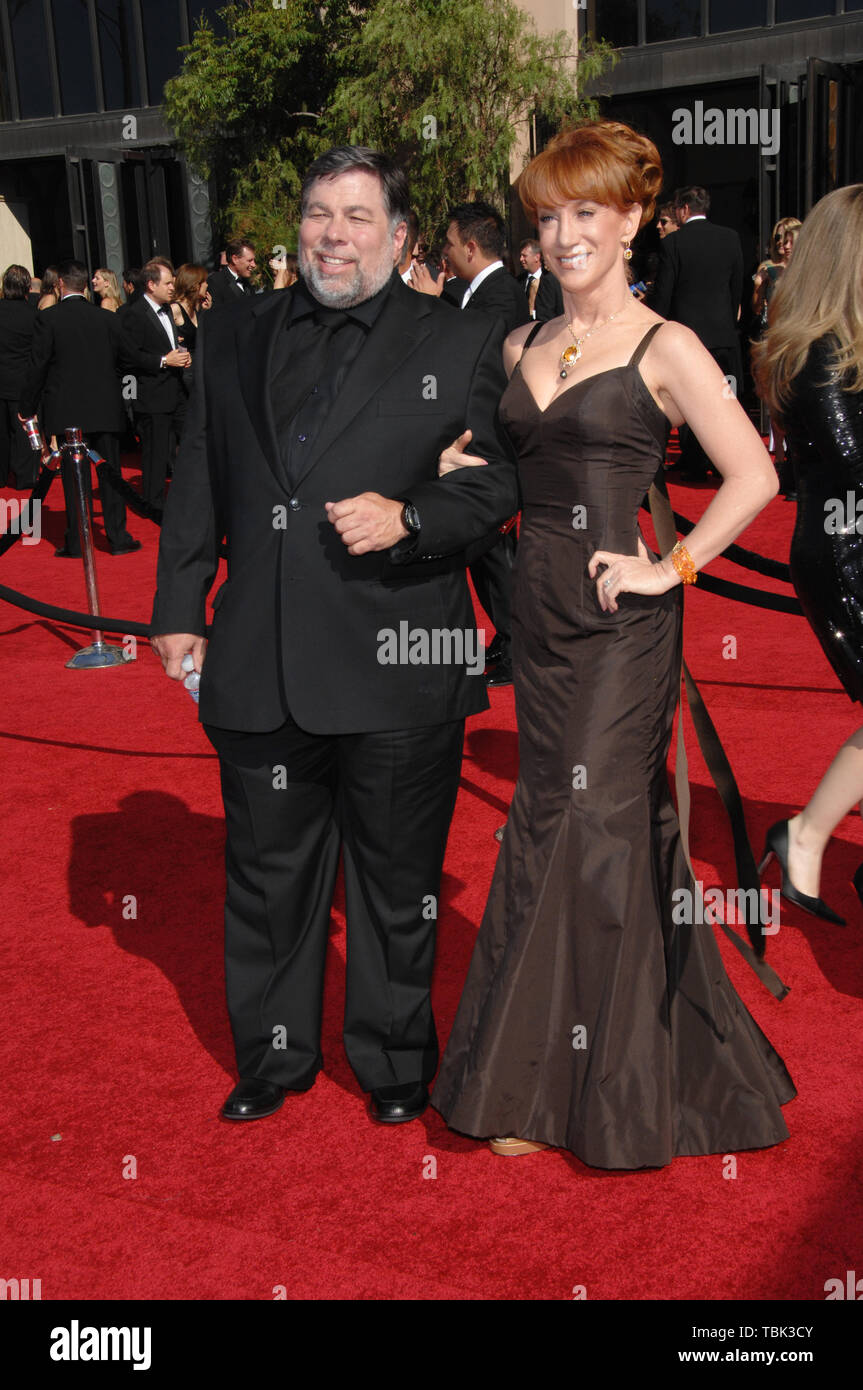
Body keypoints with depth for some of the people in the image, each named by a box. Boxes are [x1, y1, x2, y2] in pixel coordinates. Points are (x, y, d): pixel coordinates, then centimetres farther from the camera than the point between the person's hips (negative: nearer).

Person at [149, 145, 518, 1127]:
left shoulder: (460, 346, 3)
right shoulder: (233, 339, 12)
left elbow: (500, 482, 0)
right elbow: (197, 485, 14)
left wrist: (409, 518, -17)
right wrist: (179, 609, 9)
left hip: (397, 672, -3)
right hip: (259, 667, 3)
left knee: (396, 881, 10)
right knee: (267, 874, 15)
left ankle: (394, 1059, 32)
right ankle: (274, 1056, 35)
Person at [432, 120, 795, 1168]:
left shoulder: (663, 348, -7)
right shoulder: (525, 347, 13)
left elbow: (753, 475, -11)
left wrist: (667, 568, -14)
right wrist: (454, 470, 2)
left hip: (618, 619, -6)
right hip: (540, 609, 6)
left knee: (587, 827, -1)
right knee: (557, 820, 13)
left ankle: (565, 1085, 15)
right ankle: (550, 1074, 29)